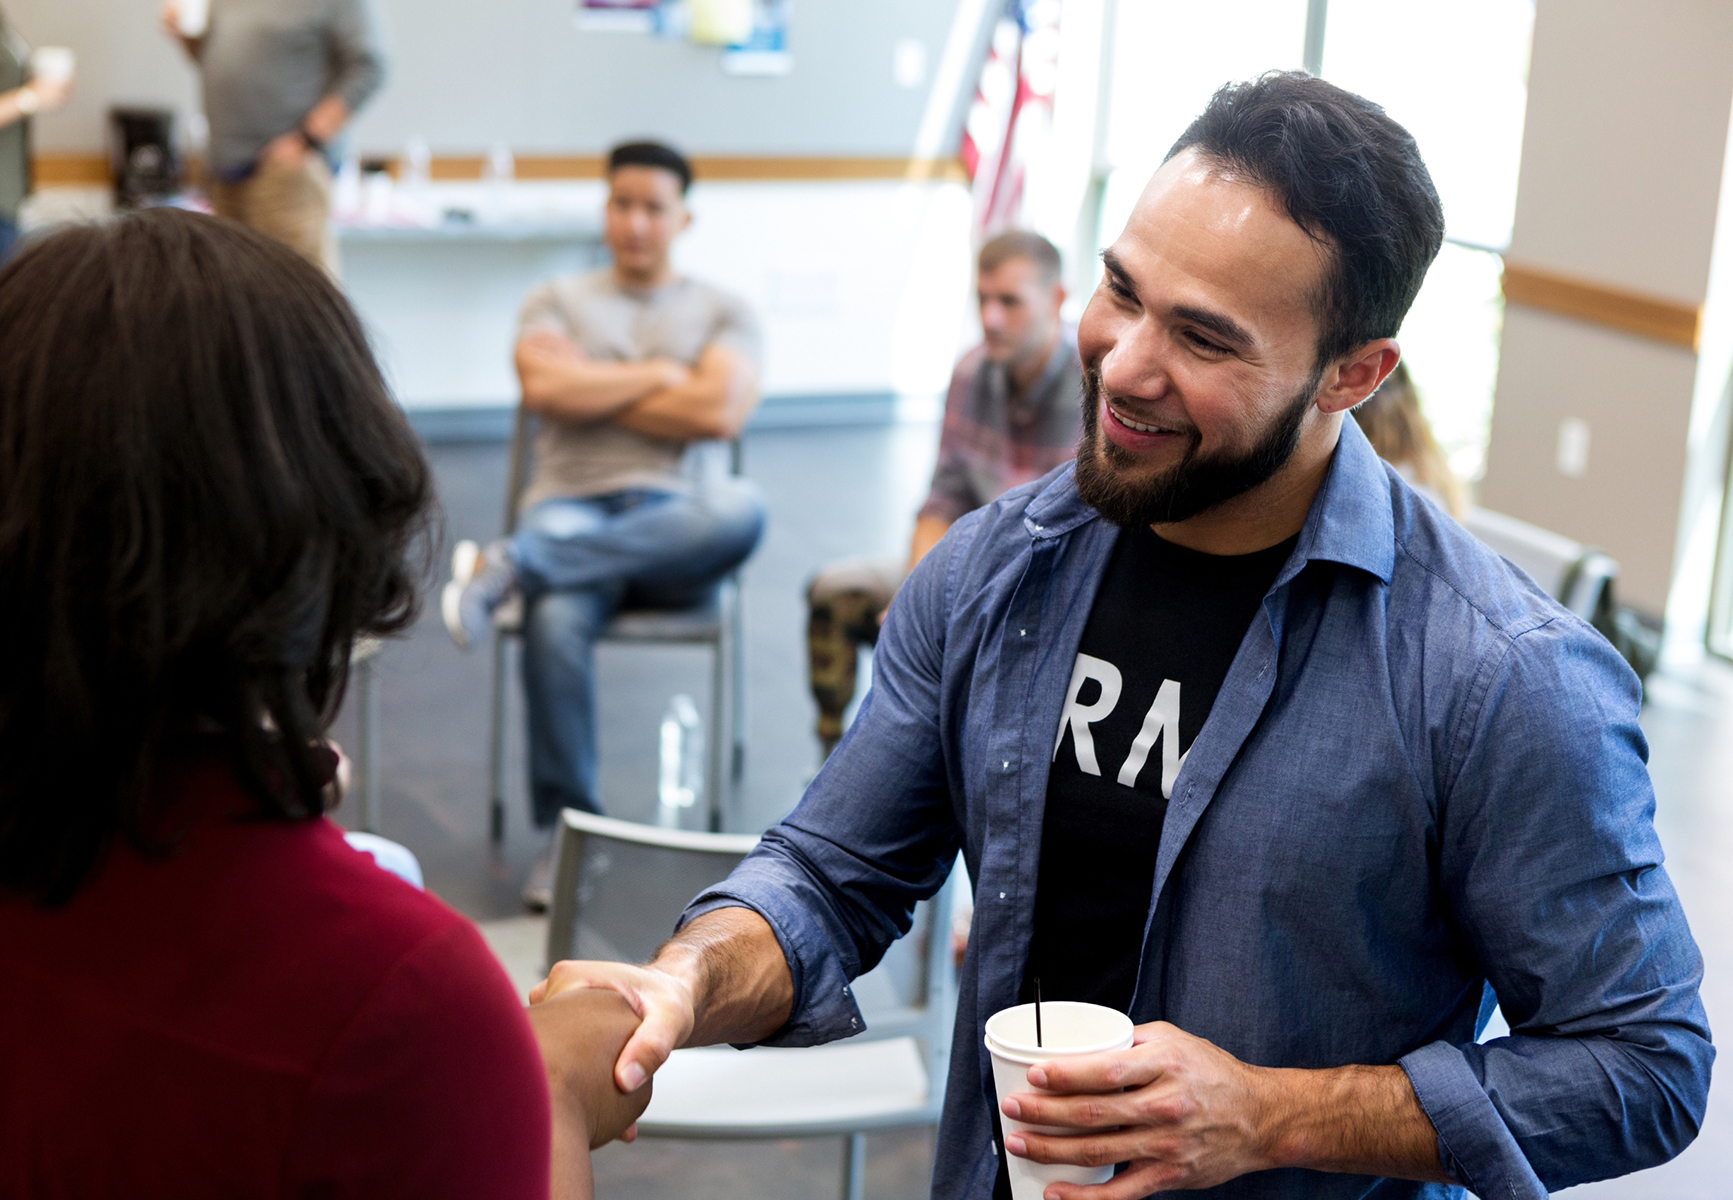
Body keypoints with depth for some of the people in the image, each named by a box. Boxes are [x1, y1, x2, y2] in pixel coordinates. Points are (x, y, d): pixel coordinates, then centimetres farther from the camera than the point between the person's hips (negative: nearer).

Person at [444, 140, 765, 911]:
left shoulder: (722, 313, 19)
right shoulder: (559, 301, 22)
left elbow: (721, 413, -2)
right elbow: (544, 389, -1)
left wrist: (593, 391, 2)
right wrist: (658, 375, 4)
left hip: (674, 527, 1)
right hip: (570, 507, 0)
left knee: (741, 509, -38)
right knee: (557, 616, -37)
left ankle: (512, 566, -36)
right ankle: (567, 831, -25)